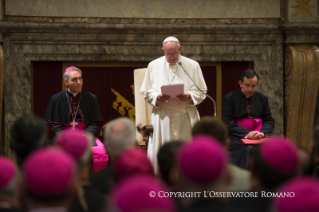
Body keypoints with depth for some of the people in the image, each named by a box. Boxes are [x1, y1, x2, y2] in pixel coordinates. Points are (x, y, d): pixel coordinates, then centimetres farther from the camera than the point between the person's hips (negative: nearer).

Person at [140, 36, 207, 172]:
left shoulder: (192, 66, 6)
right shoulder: (154, 66, 8)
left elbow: (202, 92, 8)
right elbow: (145, 92, 10)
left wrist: (189, 96, -12)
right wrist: (157, 97, -11)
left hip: (186, 116, 0)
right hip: (162, 117, 0)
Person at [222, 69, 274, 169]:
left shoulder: (262, 98, 19)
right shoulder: (229, 98, 8)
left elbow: (269, 121, 14)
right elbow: (228, 123, -2)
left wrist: (262, 133, -9)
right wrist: (247, 134, -15)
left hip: (260, 137, 3)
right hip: (238, 138, -3)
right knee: (246, 149, -35)